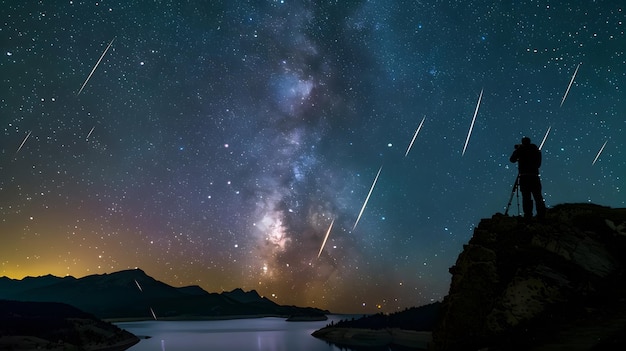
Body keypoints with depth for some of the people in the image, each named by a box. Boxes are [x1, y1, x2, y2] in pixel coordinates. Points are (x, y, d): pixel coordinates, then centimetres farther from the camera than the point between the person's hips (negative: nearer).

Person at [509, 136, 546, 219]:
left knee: (526, 197, -3)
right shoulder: (536, 150, 12)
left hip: (524, 176, -2)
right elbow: (538, 164, 17)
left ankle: (528, 215, -8)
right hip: (535, 176, 2)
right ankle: (541, 215, -4)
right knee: (538, 196, 3)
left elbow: (512, 159, 9)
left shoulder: (520, 149, 2)